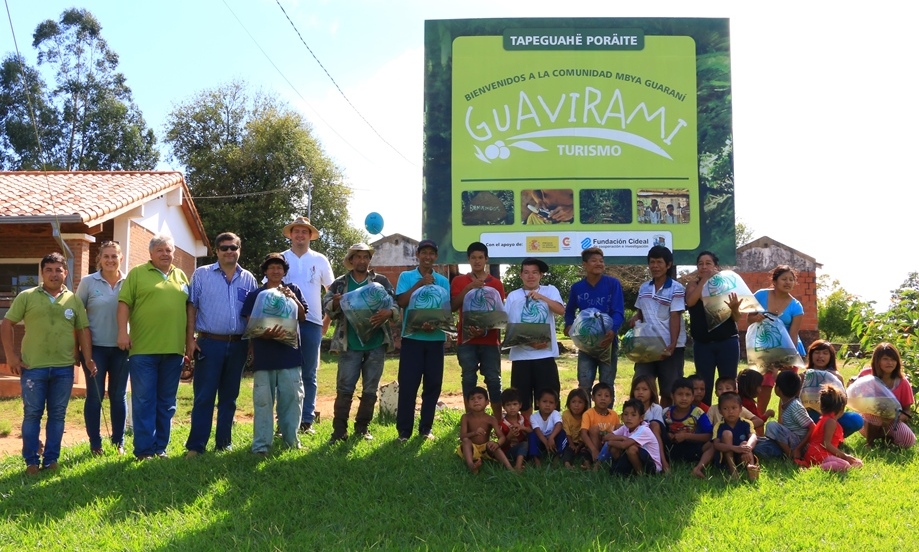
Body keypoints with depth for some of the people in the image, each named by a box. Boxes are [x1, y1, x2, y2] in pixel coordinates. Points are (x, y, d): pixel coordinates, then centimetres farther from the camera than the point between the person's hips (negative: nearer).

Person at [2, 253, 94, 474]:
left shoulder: (74, 300, 7)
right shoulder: (26, 297, 2)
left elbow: (83, 330, 9)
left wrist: (88, 359, 1)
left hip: (64, 368, 2)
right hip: (33, 367, -2)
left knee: (57, 415, 7)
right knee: (32, 414, 4)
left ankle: (51, 459, 16)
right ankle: (31, 461, 13)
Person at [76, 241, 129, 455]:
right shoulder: (88, 282, -2)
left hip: (121, 347, 1)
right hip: (95, 347, -1)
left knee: (119, 396, 9)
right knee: (94, 395, 3)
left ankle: (118, 442, 19)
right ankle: (95, 444, 13)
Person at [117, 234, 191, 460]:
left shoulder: (181, 276, 15)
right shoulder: (137, 273, 3)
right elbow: (124, 303, -3)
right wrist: (122, 331, -13)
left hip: (174, 349, 4)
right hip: (143, 349, -4)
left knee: (167, 403, 10)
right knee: (143, 401, -1)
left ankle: (161, 447, 18)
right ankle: (144, 450, 3)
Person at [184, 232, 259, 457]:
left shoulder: (248, 279, 9)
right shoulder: (202, 274, 2)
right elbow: (191, 308, -1)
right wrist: (190, 340, -8)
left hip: (238, 345, 3)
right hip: (209, 343, -3)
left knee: (229, 397, 11)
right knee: (204, 397, -2)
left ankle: (224, 443, 19)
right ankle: (195, 446, 3)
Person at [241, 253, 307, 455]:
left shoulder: (293, 290, 11)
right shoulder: (255, 295, 6)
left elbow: (303, 317, 5)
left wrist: (293, 299, -11)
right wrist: (265, 334, -21)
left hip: (289, 353, 1)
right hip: (264, 355, -1)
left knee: (292, 397, 4)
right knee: (263, 400, 0)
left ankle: (291, 439, 17)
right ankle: (261, 444, 4)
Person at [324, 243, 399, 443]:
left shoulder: (382, 281, 5)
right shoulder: (340, 283, 6)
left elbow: (396, 306, -1)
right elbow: (326, 305, -1)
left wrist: (388, 312, -24)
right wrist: (335, 303, -25)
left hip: (376, 344, 1)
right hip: (350, 345, -1)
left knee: (370, 389, 8)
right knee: (344, 389, -3)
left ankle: (362, 428, 20)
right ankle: (339, 430, 4)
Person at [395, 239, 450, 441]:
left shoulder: (442, 281, 8)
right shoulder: (406, 277, 6)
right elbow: (401, 301, -7)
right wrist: (420, 284, -13)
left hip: (435, 338, 2)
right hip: (412, 337, -2)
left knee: (433, 384, 5)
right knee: (408, 384, -3)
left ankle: (426, 428, 16)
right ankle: (404, 429, 4)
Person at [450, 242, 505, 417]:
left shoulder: (496, 283, 8)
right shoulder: (459, 281, 8)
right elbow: (453, 306, -4)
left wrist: (486, 329, -12)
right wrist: (469, 288, -16)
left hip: (490, 340, 0)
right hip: (466, 338, 0)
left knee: (494, 380, -1)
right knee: (469, 379, 1)